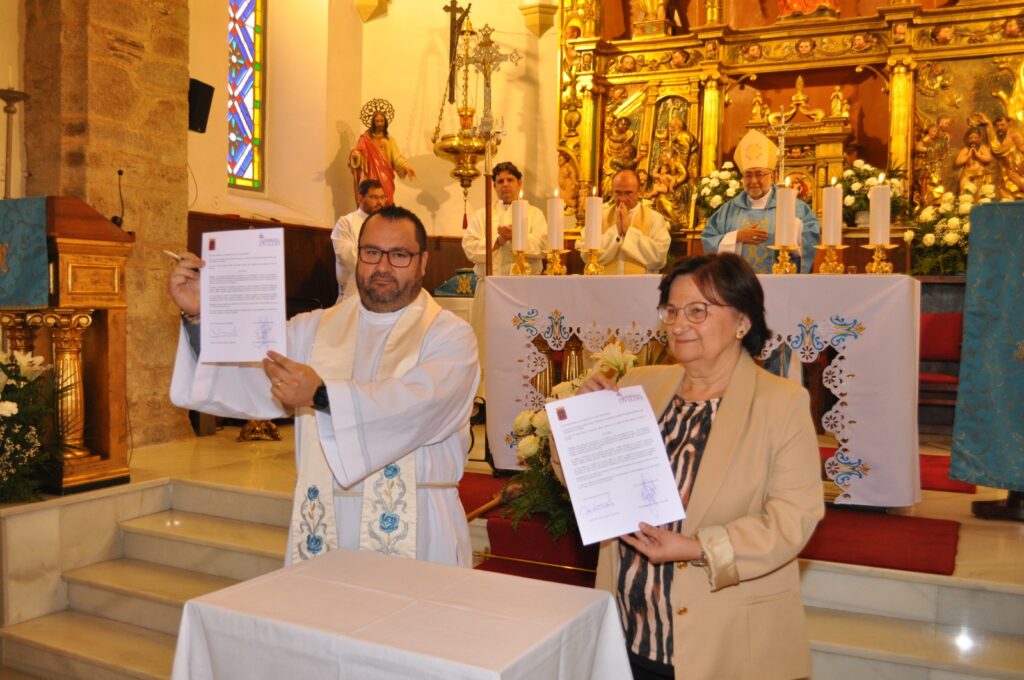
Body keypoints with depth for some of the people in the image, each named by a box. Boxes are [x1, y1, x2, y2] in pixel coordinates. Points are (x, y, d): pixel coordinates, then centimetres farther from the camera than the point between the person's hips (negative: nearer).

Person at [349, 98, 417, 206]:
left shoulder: (390, 140, 10)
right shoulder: (365, 138, 4)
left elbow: (397, 157, -1)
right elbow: (359, 153, -7)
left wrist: (406, 167, -20)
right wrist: (355, 155, -32)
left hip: (385, 179, 2)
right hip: (371, 178, -2)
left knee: (386, 205, -2)